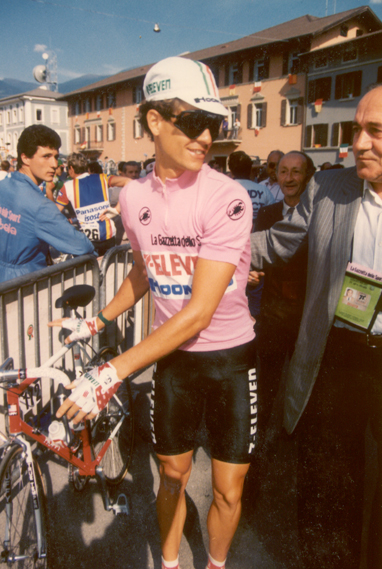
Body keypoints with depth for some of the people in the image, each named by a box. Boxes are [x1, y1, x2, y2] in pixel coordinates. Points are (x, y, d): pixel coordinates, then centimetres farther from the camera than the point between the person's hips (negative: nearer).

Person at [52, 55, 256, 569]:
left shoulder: (227, 197, -21)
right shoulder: (134, 197, -5)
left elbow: (198, 312, -25)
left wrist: (112, 373, -28)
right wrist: (97, 322, 12)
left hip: (229, 357, -3)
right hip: (172, 354, 3)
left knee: (228, 491, 9)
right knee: (172, 474, 17)